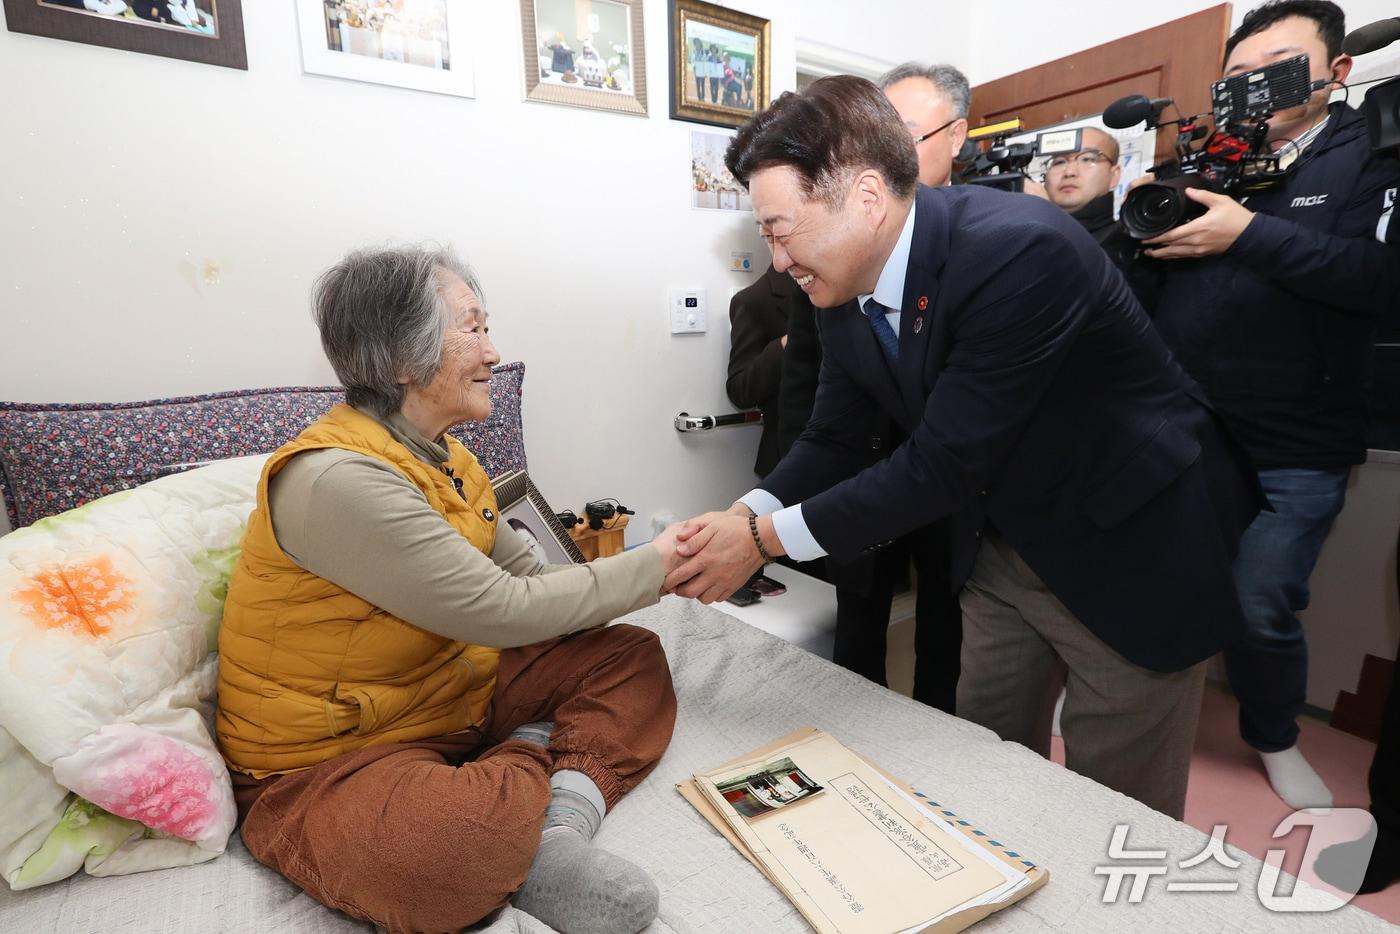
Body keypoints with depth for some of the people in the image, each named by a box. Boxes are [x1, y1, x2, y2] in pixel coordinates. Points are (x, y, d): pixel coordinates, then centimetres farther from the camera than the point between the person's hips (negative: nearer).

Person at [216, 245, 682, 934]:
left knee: (633, 657, 4)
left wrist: (655, 572, -8)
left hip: (454, 692, 9)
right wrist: (654, 566, -15)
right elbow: (504, 612, -25)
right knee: (443, 849, -41)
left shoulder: (447, 460, 5)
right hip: (328, 758, -9)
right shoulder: (335, 479, -25)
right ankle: (541, 758, -10)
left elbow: (528, 579, 6)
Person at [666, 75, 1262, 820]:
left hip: (1130, 543, -6)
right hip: (1004, 546, 7)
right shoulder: (847, 290, -7)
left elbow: (943, 463, -30)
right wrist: (744, 516, -18)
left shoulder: (1018, 250, -31)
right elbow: (831, 441, -1)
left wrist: (766, 539, -26)